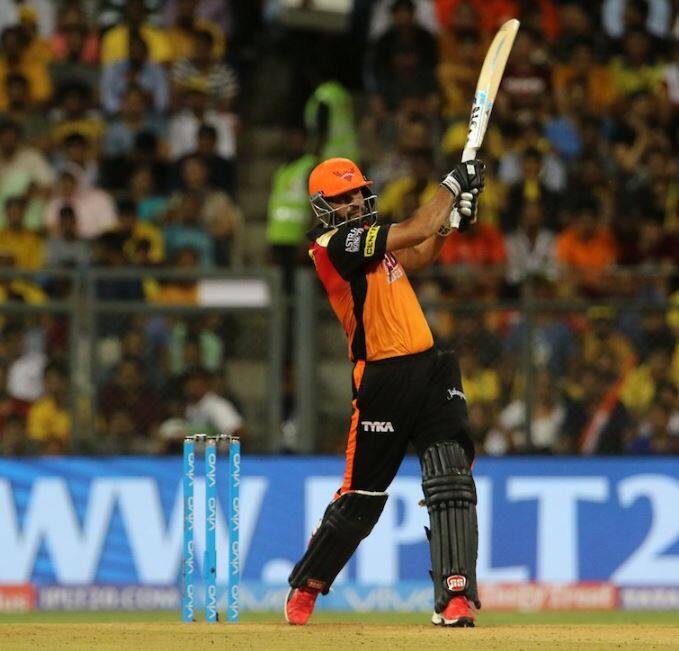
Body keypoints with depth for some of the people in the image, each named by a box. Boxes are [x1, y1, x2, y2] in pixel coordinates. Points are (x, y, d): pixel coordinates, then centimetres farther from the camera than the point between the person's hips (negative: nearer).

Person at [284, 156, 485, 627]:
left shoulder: (368, 235, 15)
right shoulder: (334, 244, -13)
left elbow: (417, 257, 28)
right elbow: (415, 232, -16)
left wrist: (453, 215, 13)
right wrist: (453, 185, -5)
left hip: (430, 368, 7)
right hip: (383, 379, -7)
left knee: (452, 483, -8)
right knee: (362, 496, 3)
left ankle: (455, 595, -12)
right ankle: (306, 587, 24)